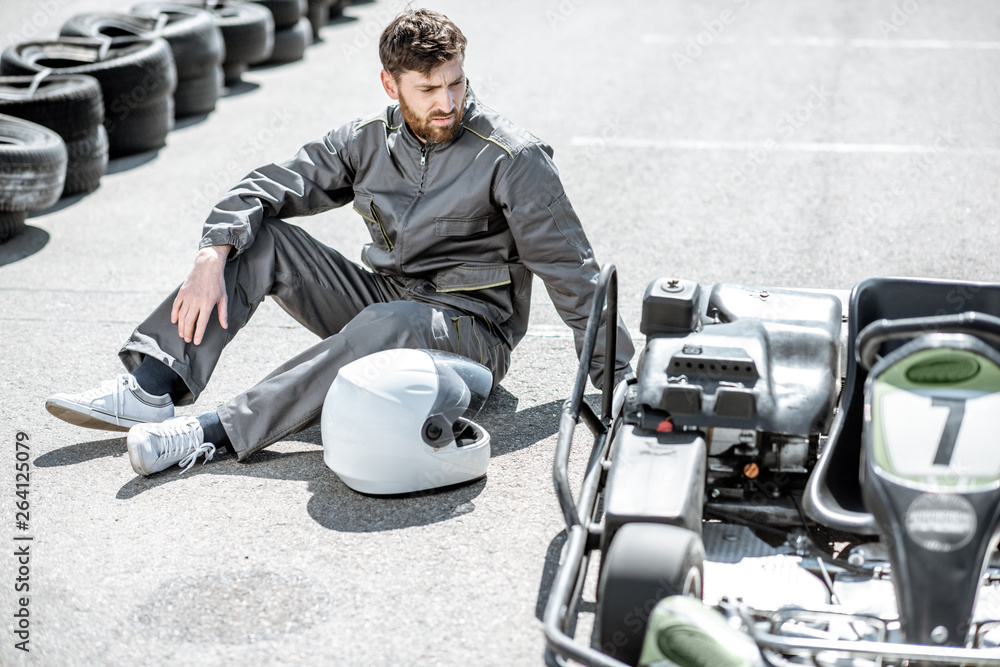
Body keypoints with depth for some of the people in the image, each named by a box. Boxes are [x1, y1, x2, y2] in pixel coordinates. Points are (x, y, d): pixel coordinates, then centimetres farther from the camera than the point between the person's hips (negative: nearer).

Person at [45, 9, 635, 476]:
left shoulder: (512, 157, -12)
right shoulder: (370, 142, 2)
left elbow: (570, 267, -10)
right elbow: (265, 187, 0)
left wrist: (618, 377, -11)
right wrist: (212, 258, -18)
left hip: (472, 328, -5)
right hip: (385, 298, 6)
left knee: (385, 323, -40)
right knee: (258, 235, -8)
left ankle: (220, 433, -42)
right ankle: (151, 389, -19)